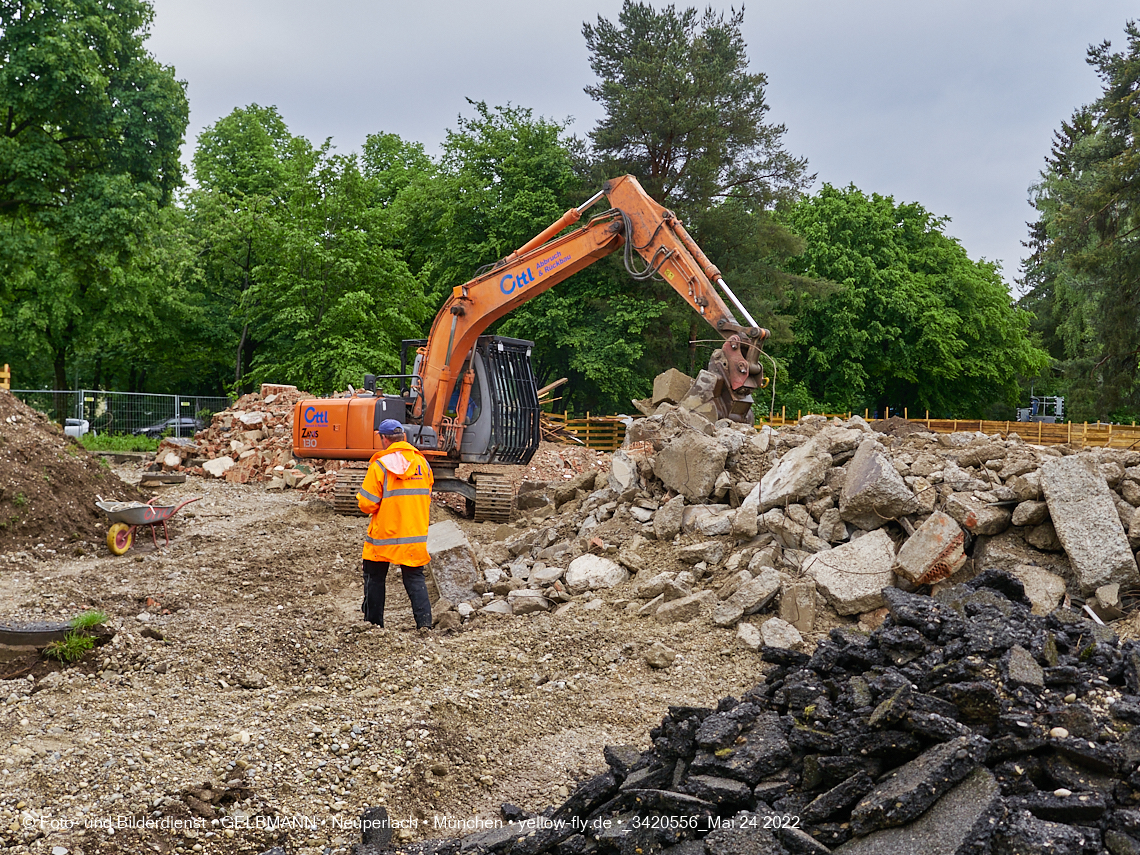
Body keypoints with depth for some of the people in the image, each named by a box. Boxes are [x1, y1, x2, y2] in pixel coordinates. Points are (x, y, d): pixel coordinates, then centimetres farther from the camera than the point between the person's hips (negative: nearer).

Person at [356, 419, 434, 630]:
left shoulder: (380, 465, -13)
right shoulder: (422, 463, 2)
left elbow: (367, 504, -11)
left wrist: (360, 495, 9)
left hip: (384, 535, -3)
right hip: (415, 535, 3)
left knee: (374, 577, 14)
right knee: (415, 578, 7)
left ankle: (373, 621, 22)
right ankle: (424, 621, -6)